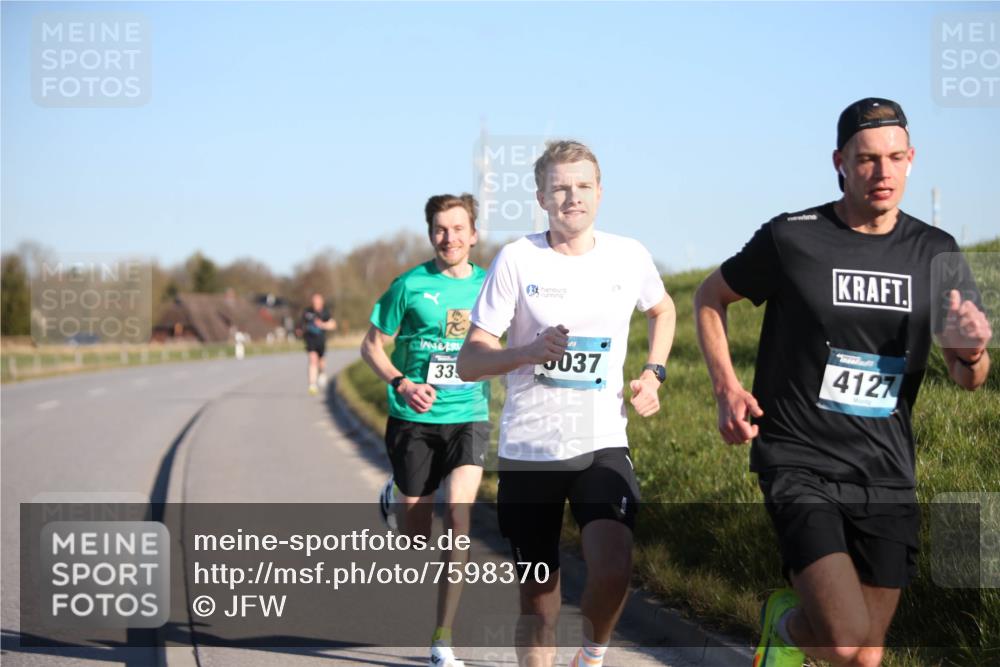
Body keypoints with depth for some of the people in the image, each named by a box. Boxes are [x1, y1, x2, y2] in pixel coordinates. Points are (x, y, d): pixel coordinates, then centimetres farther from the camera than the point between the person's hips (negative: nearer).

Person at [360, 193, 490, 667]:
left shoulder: (488, 286, 4)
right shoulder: (410, 285, -5)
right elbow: (372, 347, 0)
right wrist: (402, 384, -16)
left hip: (469, 418, 1)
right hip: (415, 419, -1)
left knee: (458, 514, -19)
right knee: (414, 534, 8)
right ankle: (392, 500, 49)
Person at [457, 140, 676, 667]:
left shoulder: (629, 257, 1)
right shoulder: (517, 259, -6)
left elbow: (662, 310, 25)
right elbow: (469, 362, -6)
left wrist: (653, 374, 9)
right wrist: (530, 351, -24)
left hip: (602, 445, 1)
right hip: (528, 450, -1)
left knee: (612, 571, -22)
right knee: (537, 600, 5)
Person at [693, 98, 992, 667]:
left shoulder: (936, 254, 4)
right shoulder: (792, 238, -6)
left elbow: (968, 378, 8)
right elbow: (710, 298, 10)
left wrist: (973, 350, -17)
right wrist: (727, 388, -4)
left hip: (887, 472, 4)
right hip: (801, 464, -4)